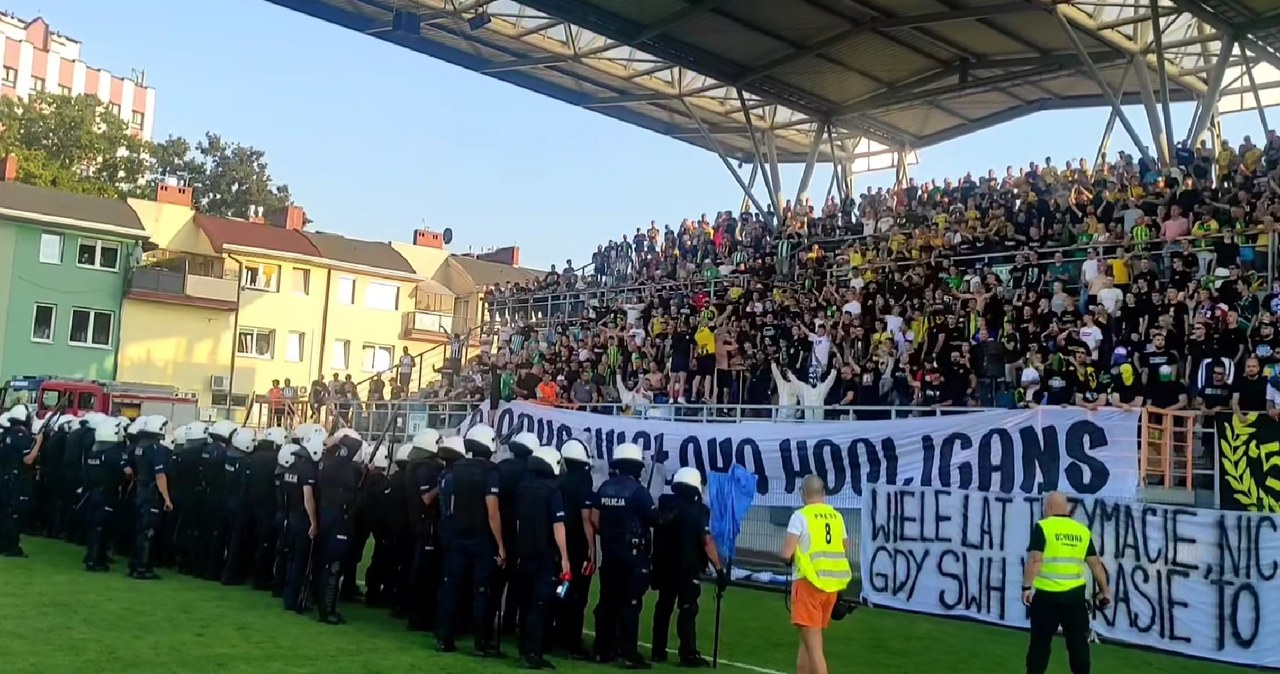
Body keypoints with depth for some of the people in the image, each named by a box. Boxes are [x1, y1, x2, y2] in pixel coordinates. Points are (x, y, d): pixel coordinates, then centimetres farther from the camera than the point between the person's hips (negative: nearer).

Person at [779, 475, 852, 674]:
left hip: (810, 583, -6)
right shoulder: (837, 516, 7)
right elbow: (845, 551, 16)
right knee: (808, 638, 22)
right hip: (832, 585, 6)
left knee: (814, 645, -5)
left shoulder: (800, 516, -10)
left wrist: (798, 553, 8)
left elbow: (786, 554, -13)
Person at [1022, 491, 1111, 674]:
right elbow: (1095, 563, 10)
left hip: (1046, 595, -3)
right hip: (1075, 594, 3)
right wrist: (1105, 590, 17)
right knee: (1078, 642, 10)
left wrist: (1027, 587, -12)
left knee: (1040, 642, 6)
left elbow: (1035, 559, -14)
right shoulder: (1082, 531, 7)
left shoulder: (1042, 527, -6)